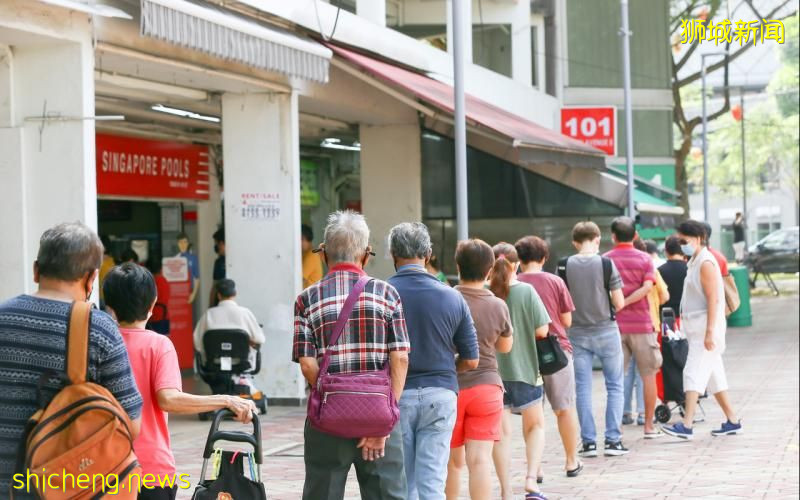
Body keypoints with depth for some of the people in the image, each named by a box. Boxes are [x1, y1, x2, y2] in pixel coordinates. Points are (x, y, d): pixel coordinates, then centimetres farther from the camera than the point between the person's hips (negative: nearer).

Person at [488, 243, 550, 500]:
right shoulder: (526, 291, -10)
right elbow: (542, 330, -9)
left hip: (492, 370, 1)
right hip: (523, 369, -1)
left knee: (501, 433, 8)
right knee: (535, 425, 18)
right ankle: (532, 478, 2)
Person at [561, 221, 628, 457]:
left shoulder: (565, 266, -4)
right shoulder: (606, 264, -10)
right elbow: (619, 303, -9)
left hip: (578, 333, 2)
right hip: (605, 330, -2)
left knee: (583, 388, 8)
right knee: (614, 385, 8)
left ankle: (588, 442, 7)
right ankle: (613, 440, 4)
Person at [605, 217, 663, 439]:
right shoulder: (645, 259, 2)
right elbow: (647, 287, -13)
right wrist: (624, 302, -13)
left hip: (614, 324, 1)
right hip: (641, 324, -1)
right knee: (648, 375, 8)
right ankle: (649, 425, 9)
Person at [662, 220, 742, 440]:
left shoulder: (706, 263, -13)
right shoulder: (695, 262, 16)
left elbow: (713, 299, -19)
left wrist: (709, 332, -24)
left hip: (706, 328, -10)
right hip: (697, 329, 10)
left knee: (694, 373, -15)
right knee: (713, 376, 12)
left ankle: (686, 425, -21)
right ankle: (732, 421, 19)